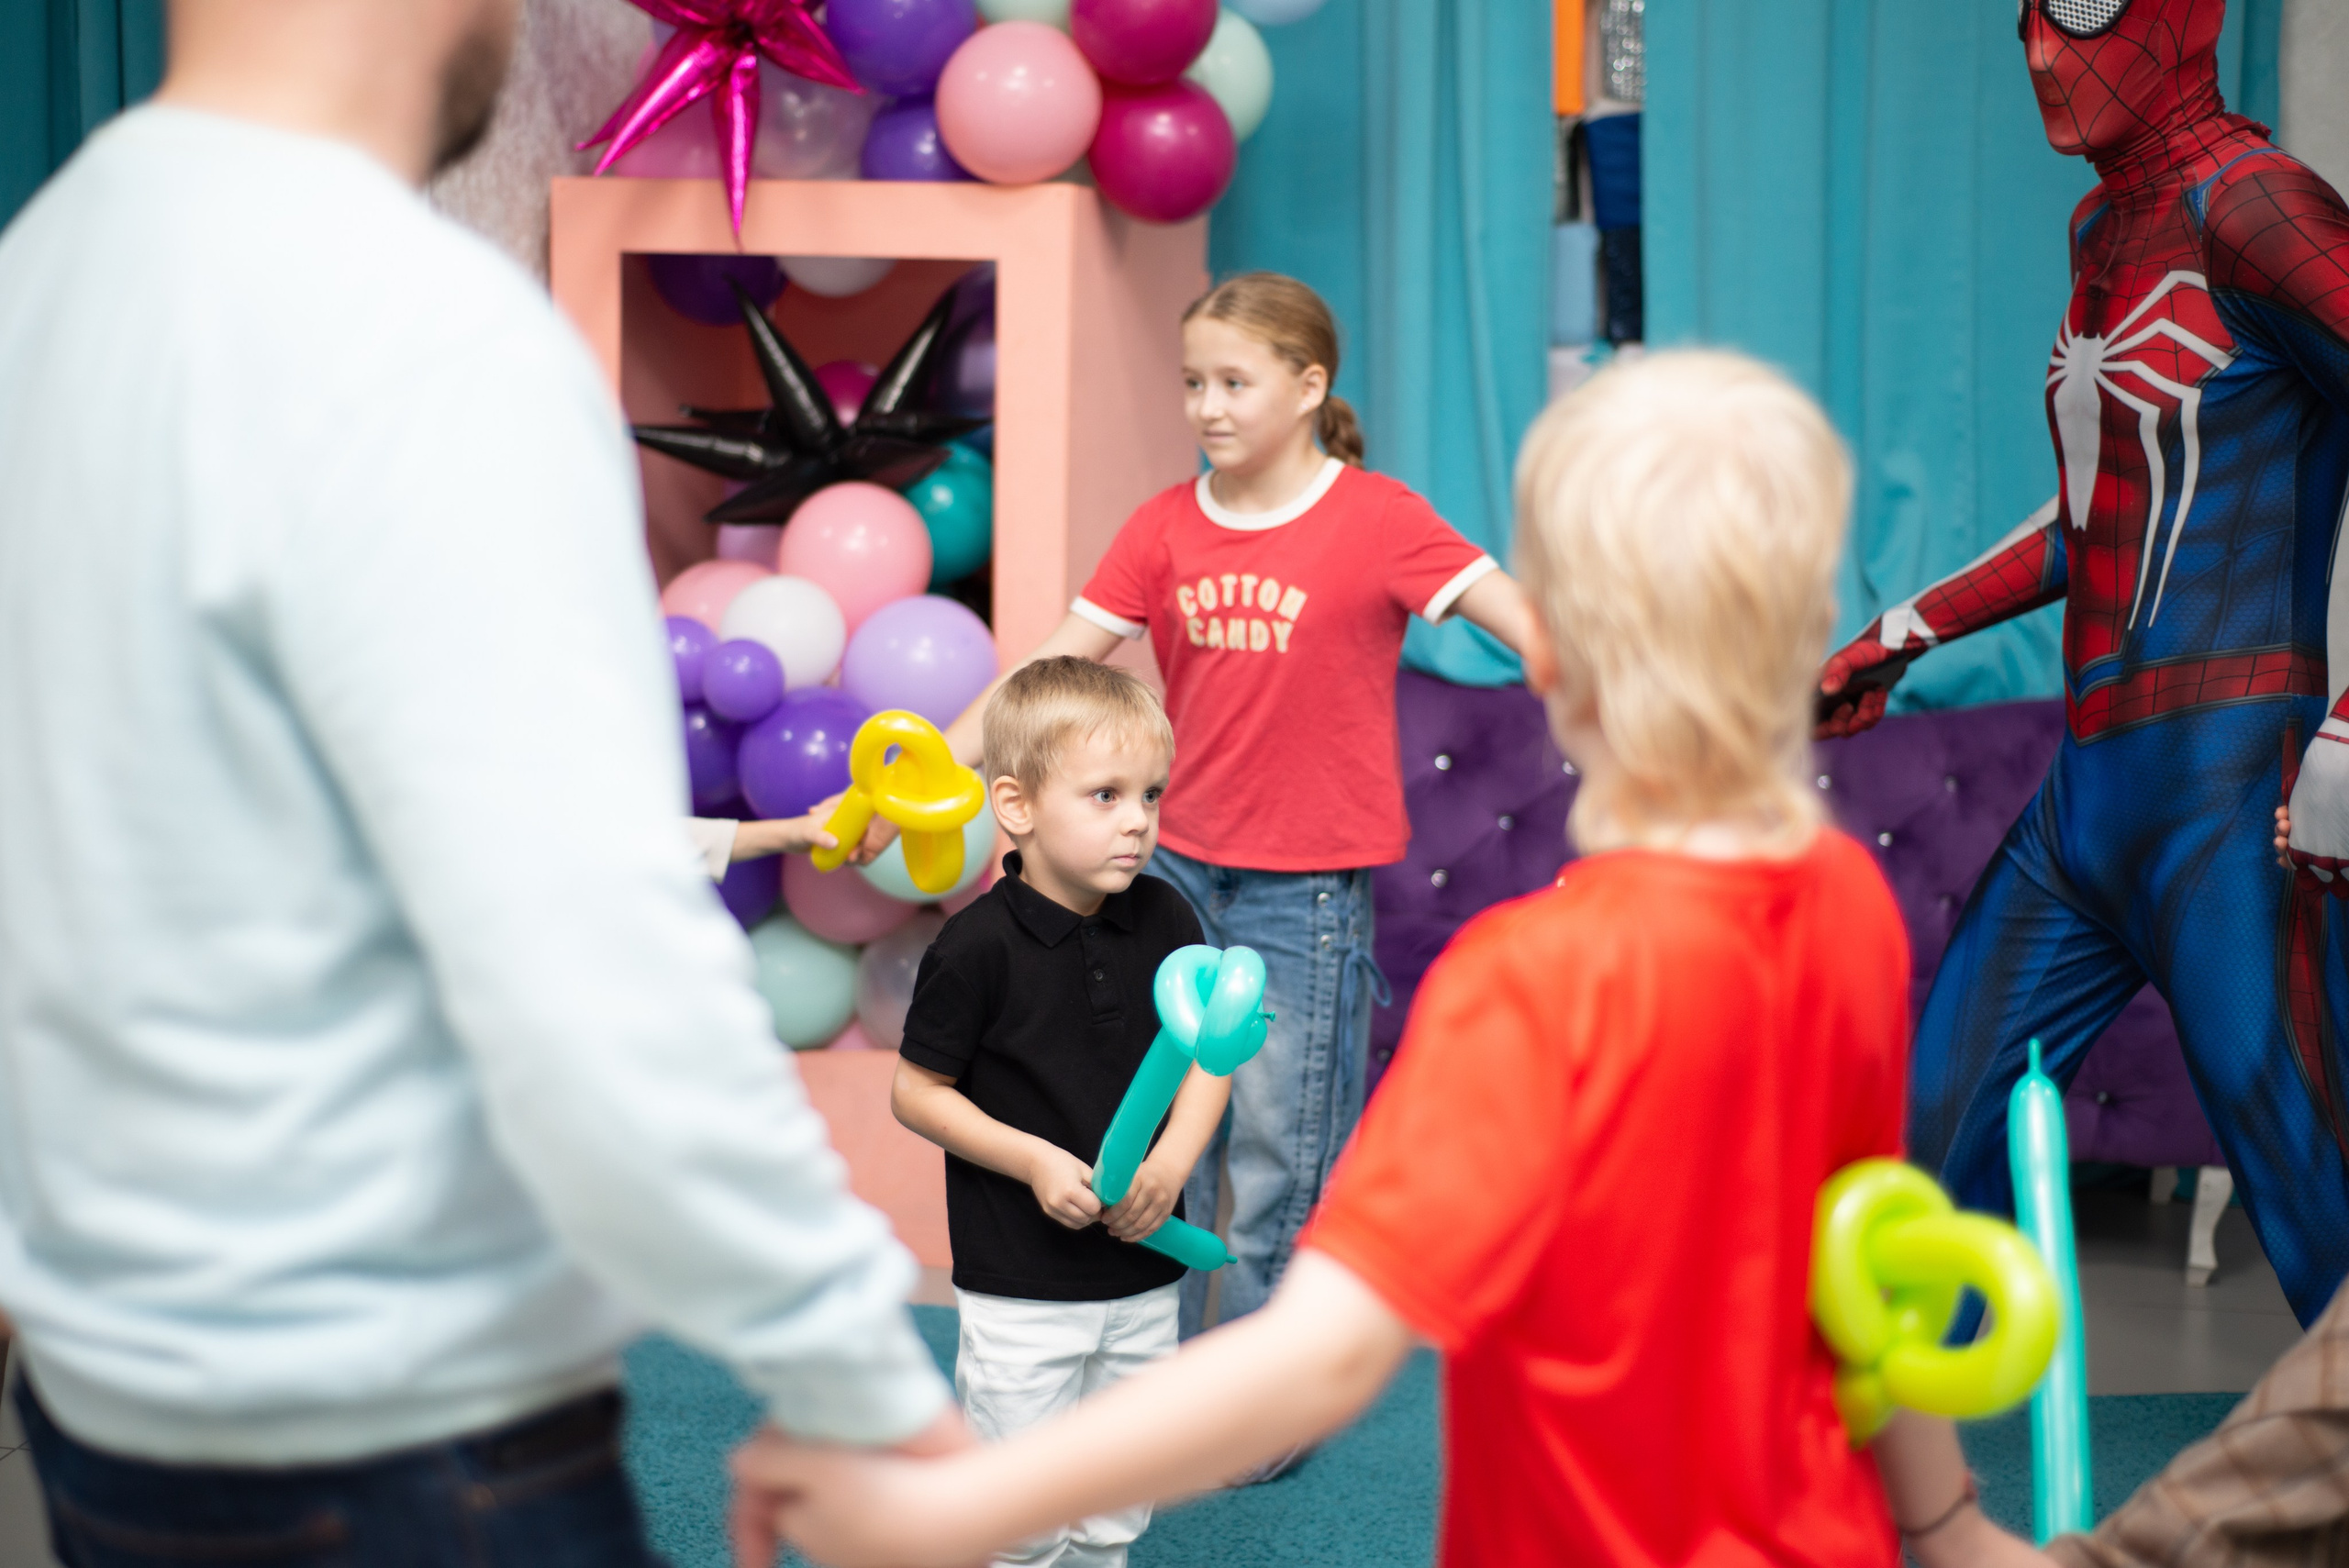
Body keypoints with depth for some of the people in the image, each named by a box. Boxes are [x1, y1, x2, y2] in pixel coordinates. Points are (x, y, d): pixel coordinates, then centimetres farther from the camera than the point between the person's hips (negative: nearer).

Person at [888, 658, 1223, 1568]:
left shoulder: (1166, 921, -1)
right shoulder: (979, 947, -15)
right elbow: (917, 1093, -8)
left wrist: (1174, 1157, -9)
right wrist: (1034, 1160, -18)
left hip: (1143, 1277, 5)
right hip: (1021, 1286, -5)